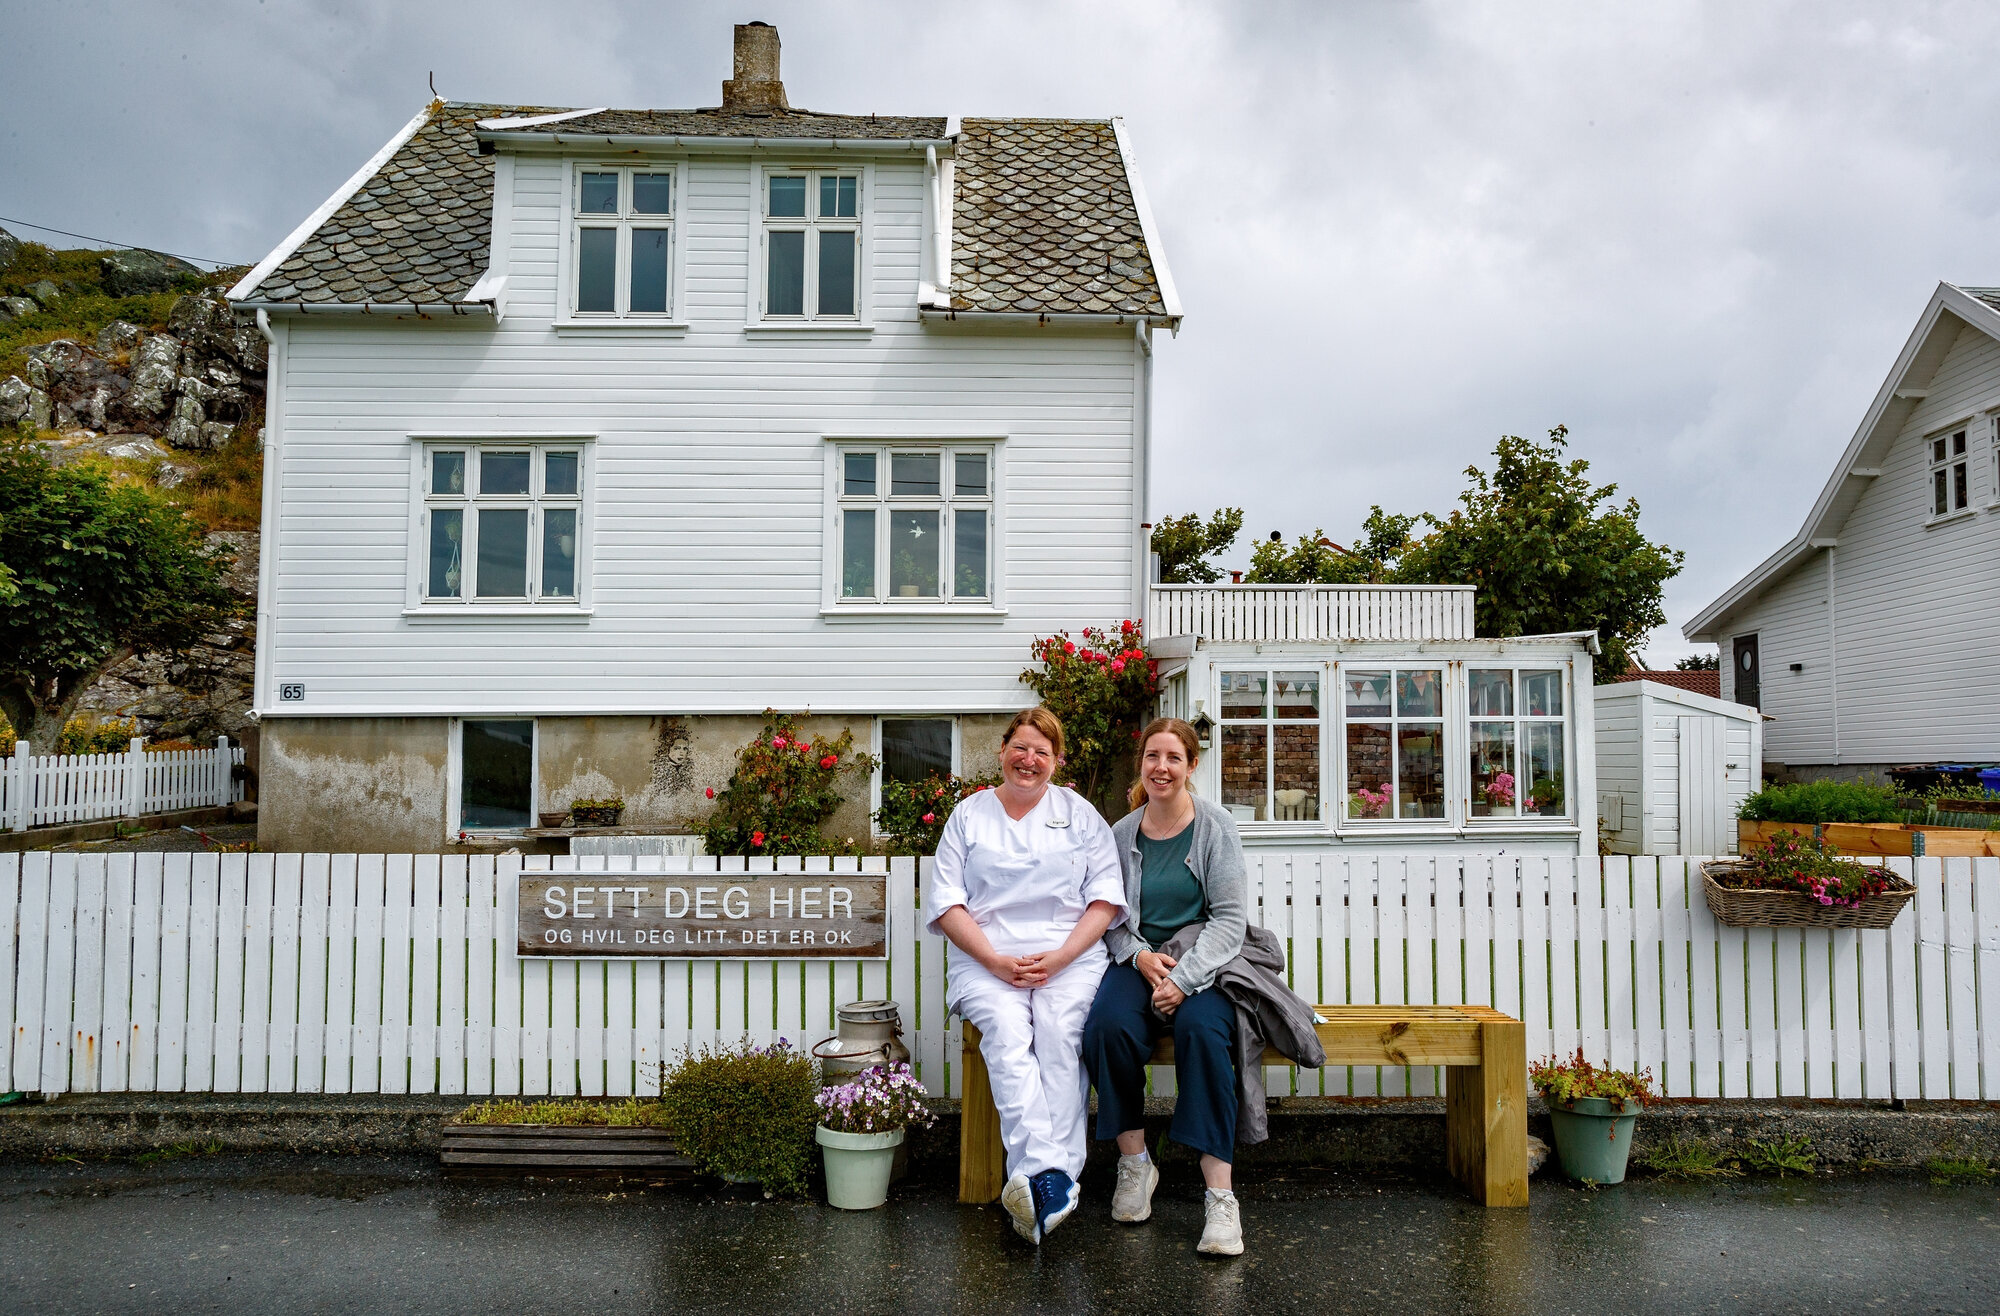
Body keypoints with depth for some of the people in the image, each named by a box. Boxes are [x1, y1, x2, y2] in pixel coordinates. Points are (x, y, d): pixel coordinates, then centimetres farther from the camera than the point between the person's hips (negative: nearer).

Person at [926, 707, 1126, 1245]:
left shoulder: (1079, 813, 15)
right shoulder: (968, 814, 14)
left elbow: (1106, 897, 7)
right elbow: (945, 902, 6)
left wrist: (1060, 958, -8)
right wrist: (996, 961, -9)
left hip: (1070, 957, 0)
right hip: (986, 960, 0)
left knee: (1060, 1031, -31)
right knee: (1006, 1030, -31)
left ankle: (1036, 1181, -36)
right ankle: (1049, 1179, -41)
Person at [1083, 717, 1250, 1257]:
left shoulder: (1215, 826, 0)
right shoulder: (1122, 834, 9)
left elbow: (1231, 916, -6)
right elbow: (1109, 917, 10)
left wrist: (1183, 979, -19)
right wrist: (1139, 955, -12)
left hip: (1203, 962, -2)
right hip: (1138, 960, 2)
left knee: (1201, 1029, -34)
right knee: (1107, 1025, -30)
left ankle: (1219, 1194, -28)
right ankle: (1134, 1163, -10)